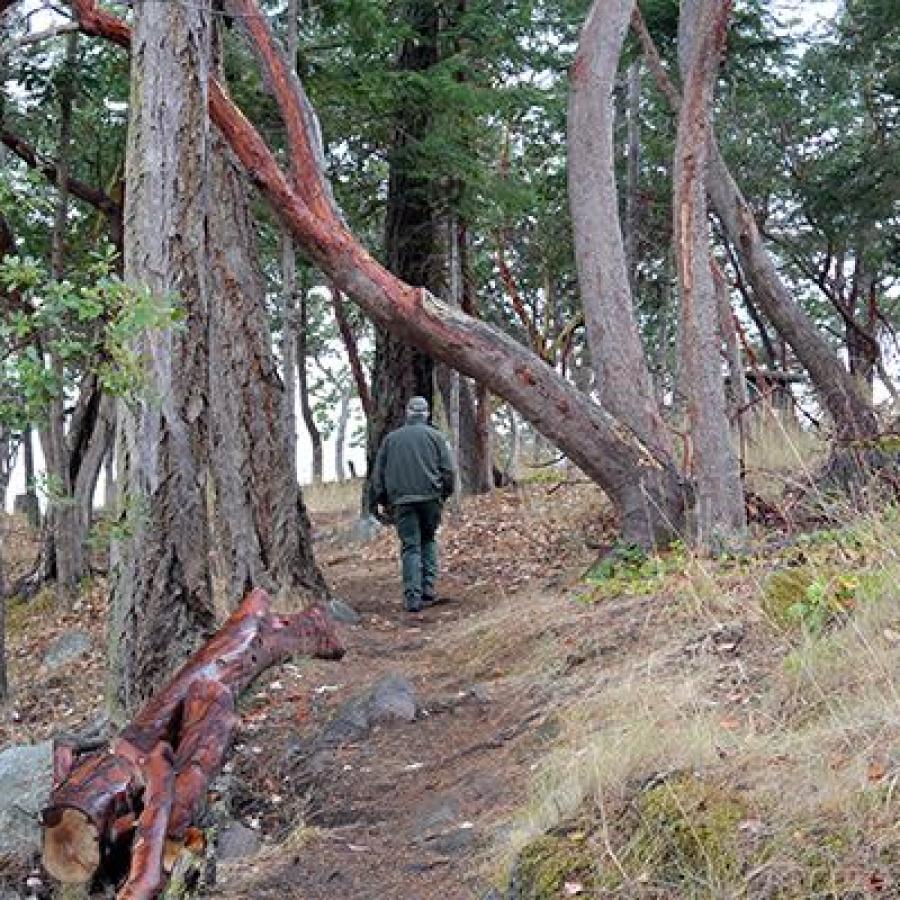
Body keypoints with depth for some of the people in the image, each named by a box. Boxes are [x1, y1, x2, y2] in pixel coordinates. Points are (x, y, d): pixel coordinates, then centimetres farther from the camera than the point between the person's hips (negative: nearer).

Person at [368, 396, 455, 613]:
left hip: (401, 499, 0)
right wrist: (445, 495, 13)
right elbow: (448, 470, 2)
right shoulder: (435, 436, 8)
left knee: (410, 547, 0)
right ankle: (428, 589, 9)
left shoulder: (391, 438, 14)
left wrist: (376, 502, 16)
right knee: (428, 541, 17)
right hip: (430, 496, 0)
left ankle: (413, 598, -9)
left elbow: (378, 473, 13)